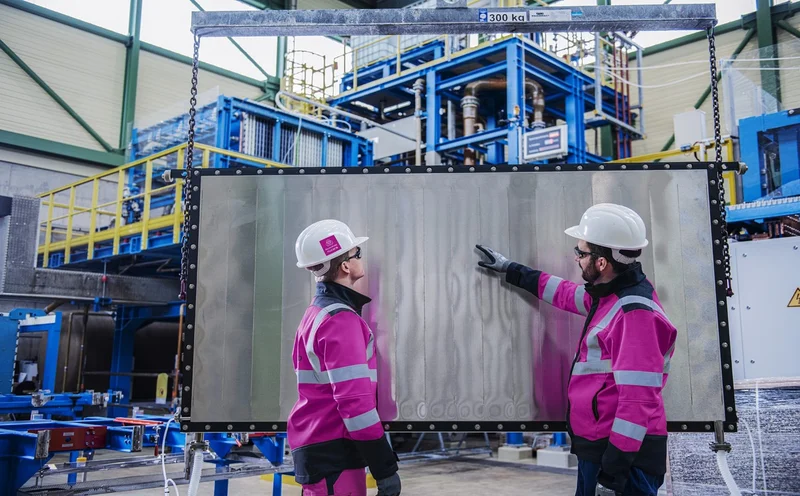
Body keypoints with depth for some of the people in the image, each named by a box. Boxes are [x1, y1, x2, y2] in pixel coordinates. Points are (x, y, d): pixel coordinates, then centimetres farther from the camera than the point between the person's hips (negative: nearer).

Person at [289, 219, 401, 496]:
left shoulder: (318, 312, 14)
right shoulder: (341, 320, -17)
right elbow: (354, 399, -23)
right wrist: (385, 468, -20)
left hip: (315, 447, 10)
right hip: (334, 453, -10)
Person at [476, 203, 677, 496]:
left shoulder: (636, 313, -21)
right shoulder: (611, 296, 10)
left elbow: (637, 399, -26)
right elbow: (567, 294, 29)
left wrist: (614, 472, -27)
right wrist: (510, 270, 34)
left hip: (625, 455, -10)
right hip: (599, 446, 10)